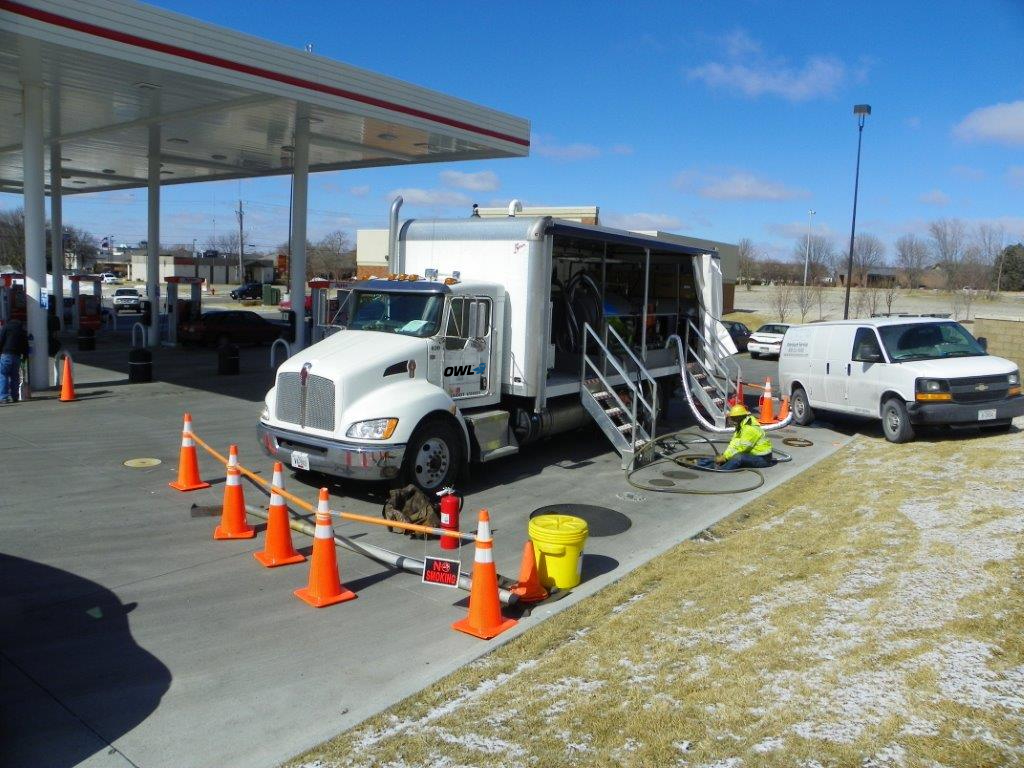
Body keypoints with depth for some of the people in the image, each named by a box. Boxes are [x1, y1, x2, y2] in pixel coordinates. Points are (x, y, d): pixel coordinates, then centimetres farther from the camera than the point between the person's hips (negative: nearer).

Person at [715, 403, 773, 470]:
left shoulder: (750, 428, -21)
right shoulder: (740, 427, 9)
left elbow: (741, 448, -24)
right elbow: (733, 444, 5)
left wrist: (724, 458, -21)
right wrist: (723, 455, -10)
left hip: (763, 459, -11)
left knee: (738, 457, -31)